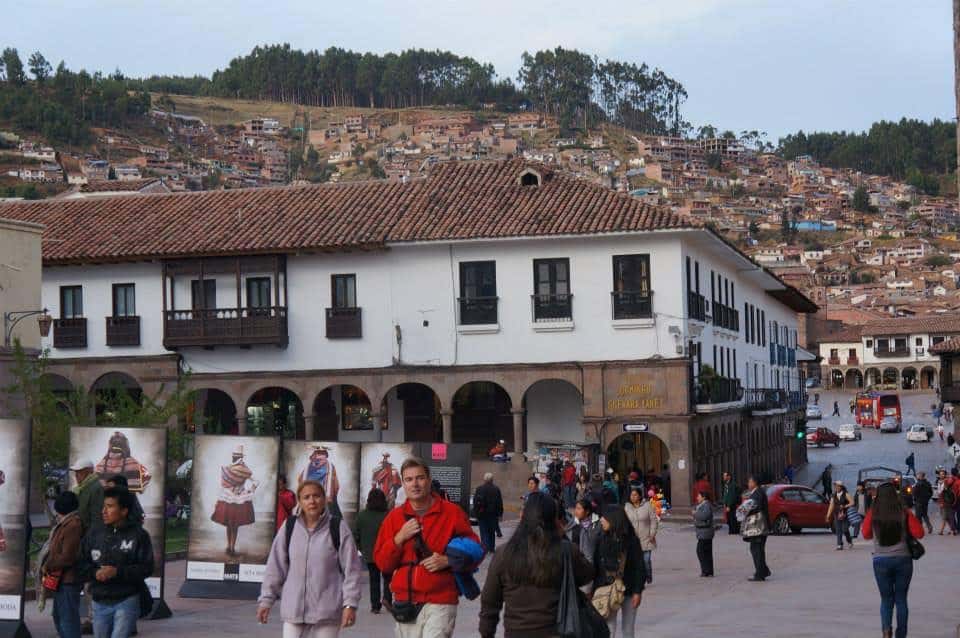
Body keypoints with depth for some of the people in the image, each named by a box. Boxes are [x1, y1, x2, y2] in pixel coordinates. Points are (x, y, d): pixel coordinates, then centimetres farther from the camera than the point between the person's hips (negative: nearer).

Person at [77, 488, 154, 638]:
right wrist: (95, 573, -15)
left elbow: (146, 568, -11)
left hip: (126, 601, -5)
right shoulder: (94, 533, 5)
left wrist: (117, 572, -21)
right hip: (100, 602, 5)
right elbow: (81, 565, 6)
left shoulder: (138, 535, -6)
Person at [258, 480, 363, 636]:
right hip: (294, 610, 2)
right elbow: (275, 567, 8)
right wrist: (266, 599, 7)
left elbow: (351, 569, -4)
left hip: (327, 611, -2)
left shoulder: (338, 527, -5)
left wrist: (350, 604, -9)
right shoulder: (289, 528, 3)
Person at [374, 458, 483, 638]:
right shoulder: (394, 517, 8)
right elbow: (382, 563, 6)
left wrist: (448, 561, -13)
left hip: (441, 603, -4)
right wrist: (399, 538, -10)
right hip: (405, 603, 4)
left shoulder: (452, 512, -1)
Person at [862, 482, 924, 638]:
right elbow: (919, 533, -5)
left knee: (886, 599, 11)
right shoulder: (904, 512, -6)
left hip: (881, 560, 0)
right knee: (901, 599, 12)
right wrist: (904, 529, 11)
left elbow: (866, 535, 7)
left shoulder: (873, 514, -5)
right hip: (903, 559, 0)